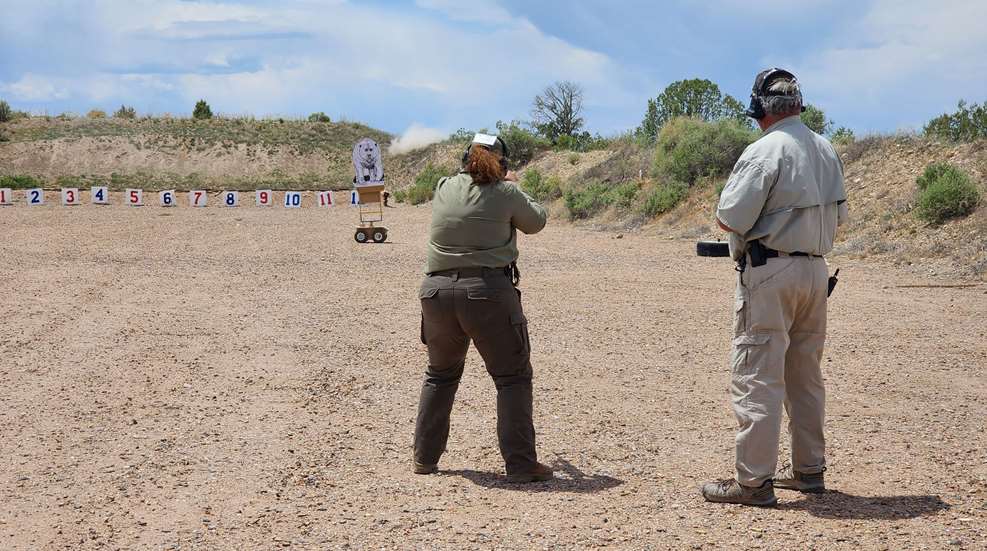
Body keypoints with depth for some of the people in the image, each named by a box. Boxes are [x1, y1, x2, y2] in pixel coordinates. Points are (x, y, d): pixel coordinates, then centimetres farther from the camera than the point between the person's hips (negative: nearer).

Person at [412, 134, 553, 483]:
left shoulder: (444, 188, 8)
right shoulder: (505, 193, -3)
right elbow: (536, 222, 14)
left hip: (438, 292, 5)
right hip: (488, 292, -4)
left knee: (441, 375, 22)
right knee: (513, 378, 6)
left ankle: (424, 458, 25)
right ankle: (521, 464, 2)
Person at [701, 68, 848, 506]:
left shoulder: (765, 151, -15)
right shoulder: (826, 150, 10)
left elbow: (730, 219, -17)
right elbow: (838, 215, 18)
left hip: (770, 275, -8)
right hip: (815, 270, 8)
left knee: (757, 377, -4)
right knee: (805, 375, 16)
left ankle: (753, 480, -3)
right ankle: (809, 469, 24)